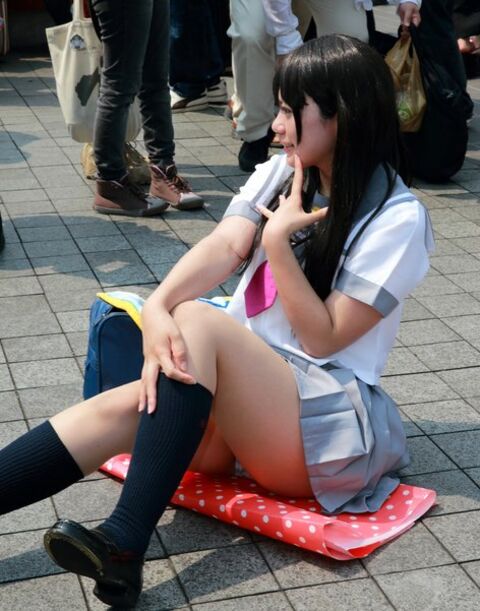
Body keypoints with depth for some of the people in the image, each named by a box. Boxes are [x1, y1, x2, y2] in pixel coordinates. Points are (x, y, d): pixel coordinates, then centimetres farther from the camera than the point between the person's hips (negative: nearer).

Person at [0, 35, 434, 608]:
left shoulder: (397, 218, -9)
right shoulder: (278, 175, 9)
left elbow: (323, 339, -11)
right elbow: (224, 246, -11)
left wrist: (278, 242, -20)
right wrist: (157, 305, -29)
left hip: (324, 421, -6)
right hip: (239, 399, 6)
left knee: (198, 323, -31)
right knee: (119, 407, -23)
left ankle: (122, 546, -42)